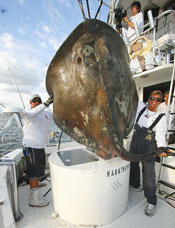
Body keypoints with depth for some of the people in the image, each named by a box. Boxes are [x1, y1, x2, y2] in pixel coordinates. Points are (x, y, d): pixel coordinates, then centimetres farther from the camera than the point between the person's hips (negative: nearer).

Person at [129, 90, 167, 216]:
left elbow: (161, 135, -12)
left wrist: (161, 148, -26)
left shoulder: (161, 117, -8)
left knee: (149, 173, -2)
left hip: (148, 148, -4)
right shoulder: (141, 107, 1)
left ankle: (151, 202, 16)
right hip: (135, 144, 4)